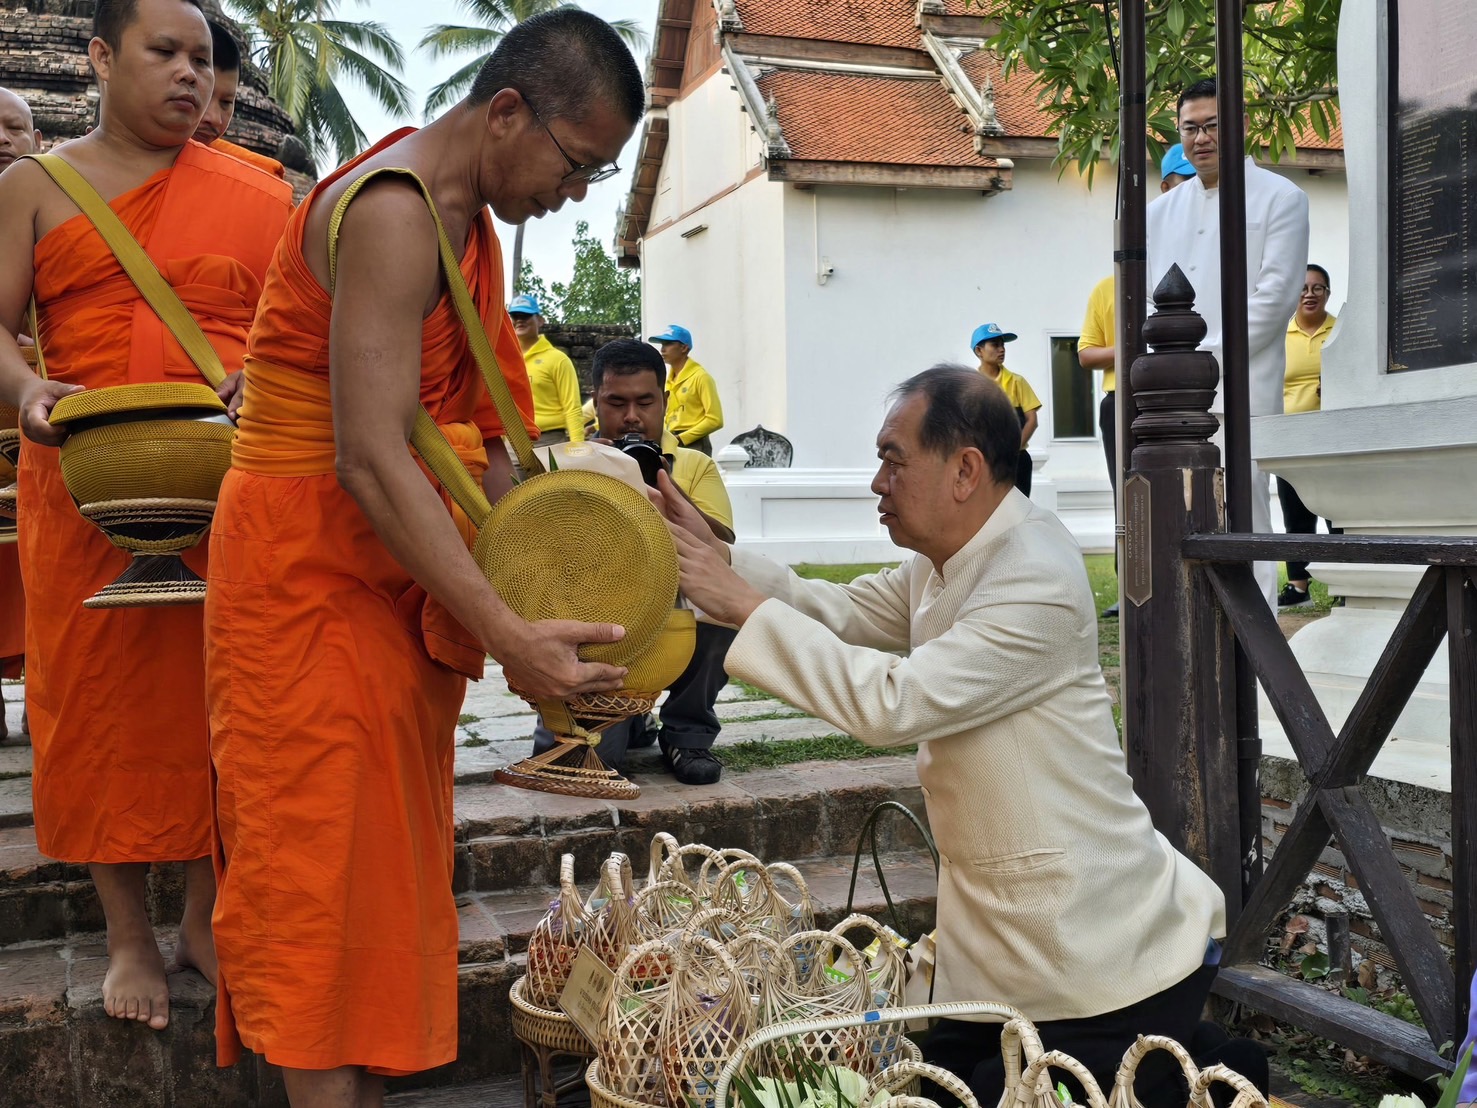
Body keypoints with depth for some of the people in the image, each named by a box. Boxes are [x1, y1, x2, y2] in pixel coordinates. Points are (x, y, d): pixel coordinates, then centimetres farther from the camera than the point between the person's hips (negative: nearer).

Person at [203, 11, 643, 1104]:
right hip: (307, 563, -9)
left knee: (389, 840, 13)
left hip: (399, 564, 10)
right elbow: (368, 459, -29)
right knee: (323, 851, -3)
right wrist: (508, 636, -33)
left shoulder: (472, 223, 11)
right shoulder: (391, 213, -20)